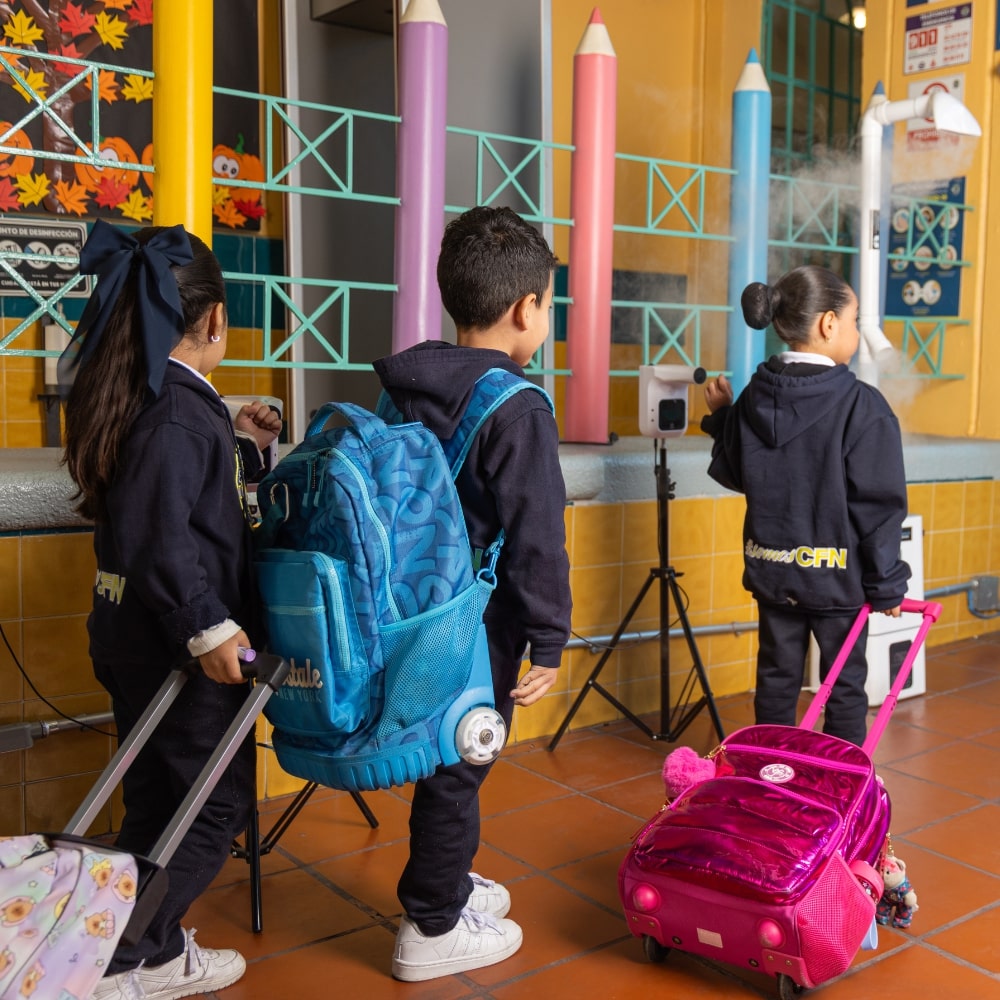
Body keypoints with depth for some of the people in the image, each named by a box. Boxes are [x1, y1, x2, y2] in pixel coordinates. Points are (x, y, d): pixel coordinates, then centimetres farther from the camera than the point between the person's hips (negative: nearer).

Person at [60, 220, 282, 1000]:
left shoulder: (131, 397, 5)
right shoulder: (181, 409, -23)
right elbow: (158, 535, -29)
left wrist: (232, 437, 22)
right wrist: (208, 627, -25)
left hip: (133, 635, 9)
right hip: (176, 643, -9)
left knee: (160, 802, 19)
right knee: (219, 804, 6)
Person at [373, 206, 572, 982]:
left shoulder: (406, 390, 4)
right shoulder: (518, 409, -20)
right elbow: (537, 542, -20)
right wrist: (549, 644, -12)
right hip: (481, 623, -7)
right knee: (459, 767, 8)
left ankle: (448, 882, 42)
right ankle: (433, 929, 24)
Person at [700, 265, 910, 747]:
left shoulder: (754, 397, -3)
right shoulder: (861, 405, -17)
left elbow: (734, 475, 8)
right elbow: (878, 506, -15)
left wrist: (719, 415, 21)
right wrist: (887, 583, -6)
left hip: (771, 568, 5)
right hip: (838, 573, -4)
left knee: (776, 678, 15)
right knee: (845, 686, 11)